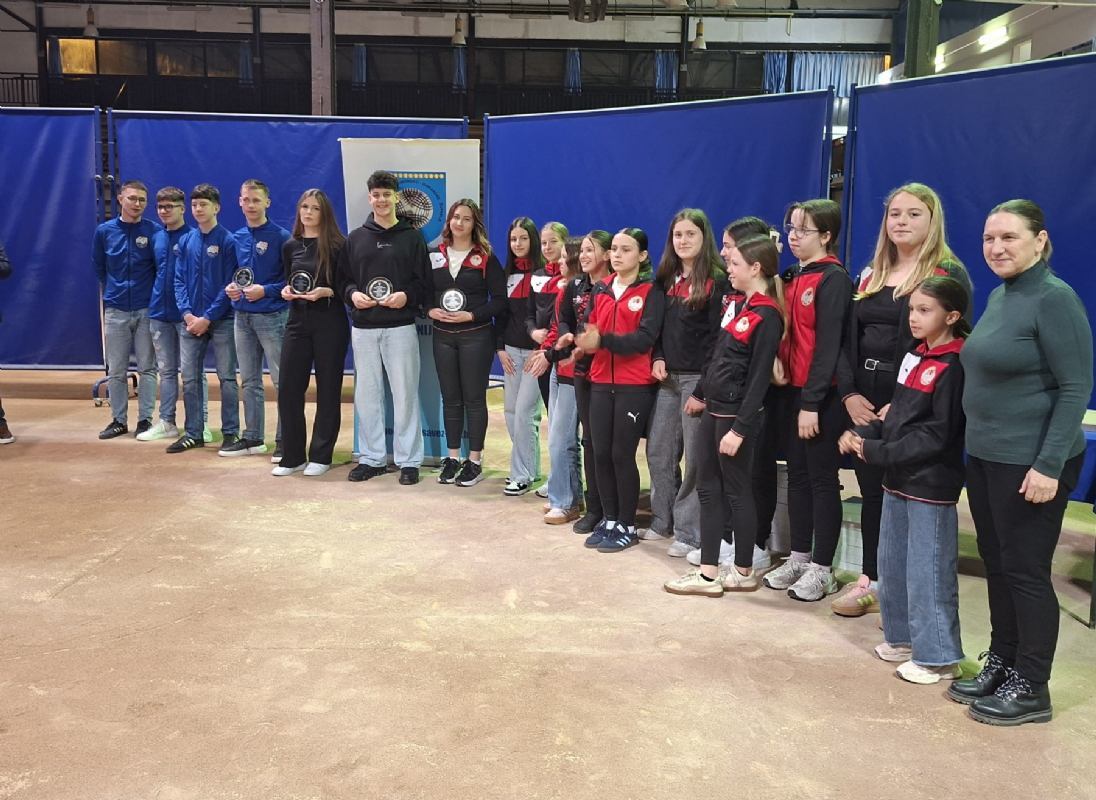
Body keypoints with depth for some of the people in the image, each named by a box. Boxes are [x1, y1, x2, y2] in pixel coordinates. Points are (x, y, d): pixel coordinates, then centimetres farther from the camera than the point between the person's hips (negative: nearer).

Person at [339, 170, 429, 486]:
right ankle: (372, 458, 18)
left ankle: (408, 460, 8)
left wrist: (407, 296, -17)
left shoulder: (412, 237, 4)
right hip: (363, 328, 3)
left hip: (400, 327, -3)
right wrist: (352, 294, -7)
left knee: (405, 394, 0)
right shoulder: (355, 239, 12)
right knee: (366, 394, 7)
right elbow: (343, 279, 13)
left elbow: (424, 282, 0)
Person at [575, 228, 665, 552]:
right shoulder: (600, 289, 12)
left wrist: (603, 340, -25)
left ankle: (627, 526, 13)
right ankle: (610, 519, 22)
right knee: (601, 453, 6)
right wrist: (584, 339, -17)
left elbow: (645, 338, -16)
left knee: (622, 455, -1)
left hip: (635, 386, -5)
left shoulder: (651, 292, -3)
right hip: (601, 382, 5)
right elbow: (588, 328, 6)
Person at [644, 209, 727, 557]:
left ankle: (688, 532, 9)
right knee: (658, 451, 10)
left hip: (699, 377, -6)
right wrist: (658, 359, -1)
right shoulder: (667, 278, 14)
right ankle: (662, 521, 25)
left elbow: (718, 334, -11)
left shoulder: (717, 280, -5)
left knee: (694, 457, 0)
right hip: (668, 376, 6)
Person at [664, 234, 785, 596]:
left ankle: (744, 572, 18)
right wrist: (699, 393, 24)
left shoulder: (767, 316, -14)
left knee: (737, 491, 3)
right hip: (713, 409, 9)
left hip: (736, 414, -9)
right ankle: (708, 573, 14)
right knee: (708, 489, 8)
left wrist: (740, 429, -20)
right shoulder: (741, 306, 12)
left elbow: (759, 378, -18)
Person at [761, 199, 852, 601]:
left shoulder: (834, 278, -10)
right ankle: (798, 558, 24)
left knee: (822, 479, 2)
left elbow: (828, 343, -16)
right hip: (791, 390, 7)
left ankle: (822, 569, 12)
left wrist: (812, 402, -19)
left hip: (820, 395, -7)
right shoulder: (791, 277, 13)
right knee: (797, 476, 13)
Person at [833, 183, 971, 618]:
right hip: (864, 403, 6)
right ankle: (871, 580, 27)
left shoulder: (949, 275, -5)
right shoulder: (870, 275, 14)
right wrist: (849, 393, -5)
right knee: (872, 493, 13)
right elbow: (848, 339, 10)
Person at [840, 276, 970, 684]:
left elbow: (937, 436, -19)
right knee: (892, 564, 17)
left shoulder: (952, 367, -15)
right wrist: (861, 434, -1)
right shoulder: (914, 357, 12)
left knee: (928, 571, -1)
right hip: (898, 479, 9)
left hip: (930, 485, -9)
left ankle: (937, 656, 12)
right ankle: (903, 636, 32)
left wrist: (876, 452, -19)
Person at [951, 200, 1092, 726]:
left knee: (1026, 570, 2)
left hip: (1030, 461, -8)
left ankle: (1031, 689, 16)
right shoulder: (998, 296, 10)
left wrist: (1049, 465, -21)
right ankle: (1000, 665, 30)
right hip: (984, 455, 8)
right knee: (997, 565, 15)